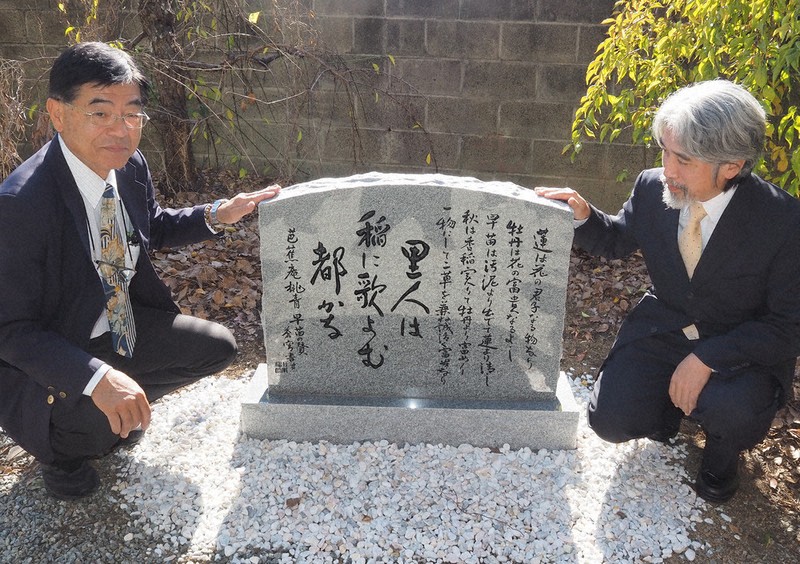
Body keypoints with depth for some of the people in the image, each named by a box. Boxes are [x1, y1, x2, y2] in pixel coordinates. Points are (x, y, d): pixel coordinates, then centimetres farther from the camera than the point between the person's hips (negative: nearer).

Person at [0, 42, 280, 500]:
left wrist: (217, 215, -6)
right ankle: (60, 448, 7)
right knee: (103, 424, -32)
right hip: (52, 358, -7)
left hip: (123, 323, 7)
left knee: (219, 348, 4)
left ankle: (119, 410, 20)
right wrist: (96, 377, -41)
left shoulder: (131, 166, -10)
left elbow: (154, 228, 12)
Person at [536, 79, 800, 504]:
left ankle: (722, 452, 7)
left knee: (733, 412, -33)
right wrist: (583, 216, -15)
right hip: (664, 325, 3)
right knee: (611, 420, -13)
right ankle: (666, 403, 23)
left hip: (743, 346, -3)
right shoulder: (652, 188, -13)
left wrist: (706, 358, -28)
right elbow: (616, 241, 8)